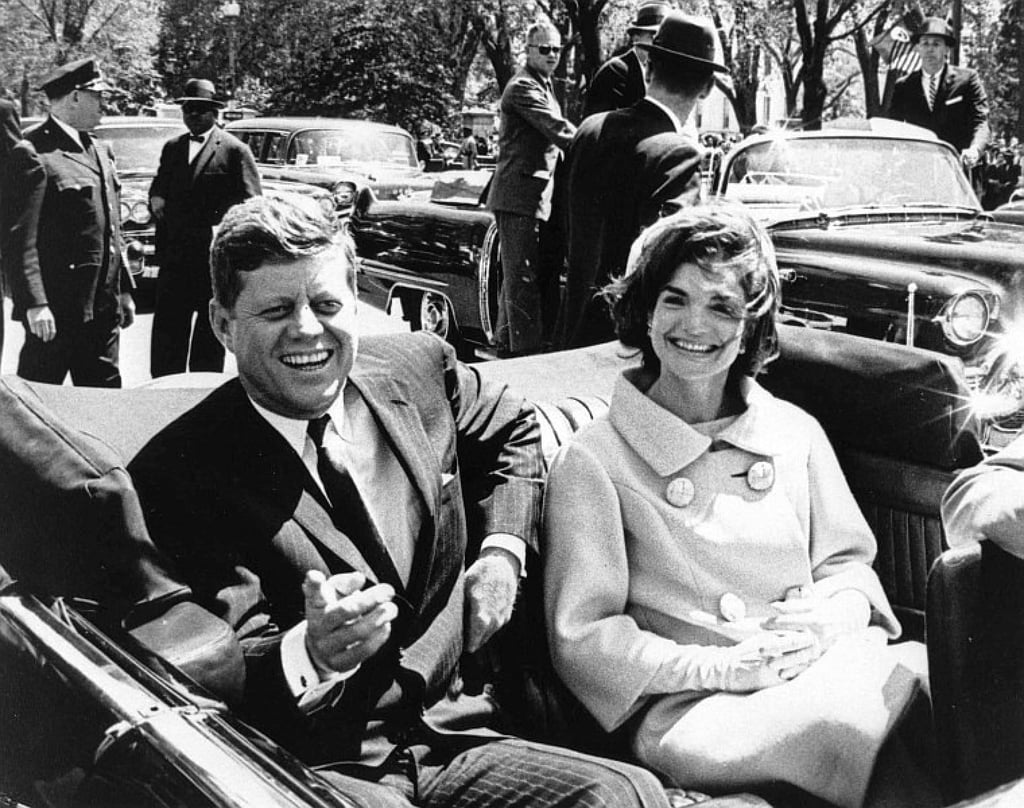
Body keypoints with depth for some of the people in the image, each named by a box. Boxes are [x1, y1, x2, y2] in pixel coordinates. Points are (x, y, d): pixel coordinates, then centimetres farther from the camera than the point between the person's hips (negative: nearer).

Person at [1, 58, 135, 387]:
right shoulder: (32, 155, -11)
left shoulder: (100, 151, 15)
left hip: (103, 308, 8)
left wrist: (124, 291, 17)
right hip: (56, 310, -8)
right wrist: (34, 304, -23)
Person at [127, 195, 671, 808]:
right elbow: (230, 683, -14)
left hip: (450, 736, 4)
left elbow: (514, 429, 26)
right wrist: (312, 654, -37)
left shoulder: (416, 365, 4)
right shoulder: (177, 476, -11)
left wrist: (503, 548, 11)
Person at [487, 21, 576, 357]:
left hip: (533, 197, 10)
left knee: (516, 276, 16)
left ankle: (506, 344, 25)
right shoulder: (523, 87, -12)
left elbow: (552, 136, 23)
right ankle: (527, 351, -11)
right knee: (524, 279, -11)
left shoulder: (542, 86, 22)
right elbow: (559, 130, -21)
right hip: (521, 196, -10)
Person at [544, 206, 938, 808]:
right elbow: (581, 639, -2)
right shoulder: (595, 462, 2)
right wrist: (724, 668, -13)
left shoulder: (796, 433, 16)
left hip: (830, 669, 5)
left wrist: (835, 616, -4)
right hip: (692, 709, -4)